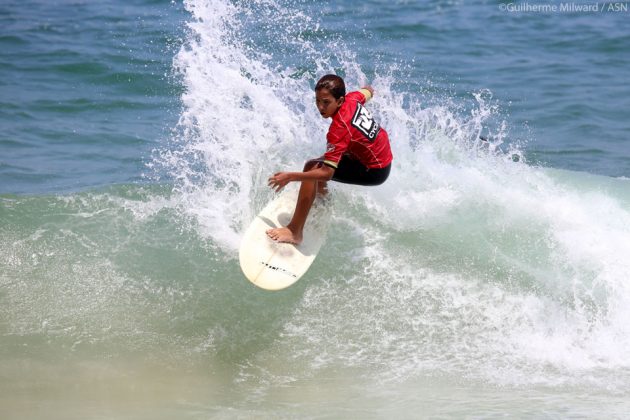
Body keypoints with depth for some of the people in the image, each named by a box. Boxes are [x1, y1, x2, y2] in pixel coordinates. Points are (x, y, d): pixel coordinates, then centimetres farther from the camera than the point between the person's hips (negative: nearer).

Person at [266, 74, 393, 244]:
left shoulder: (340, 130, -32)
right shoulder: (352, 99, -10)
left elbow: (327, 173, -34)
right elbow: (368, 91, 15)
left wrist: (290, 177, -32)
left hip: (374, 171, -9)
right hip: (385, 155, 9)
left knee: (312, 168, -21)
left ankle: (294, 232, -19)